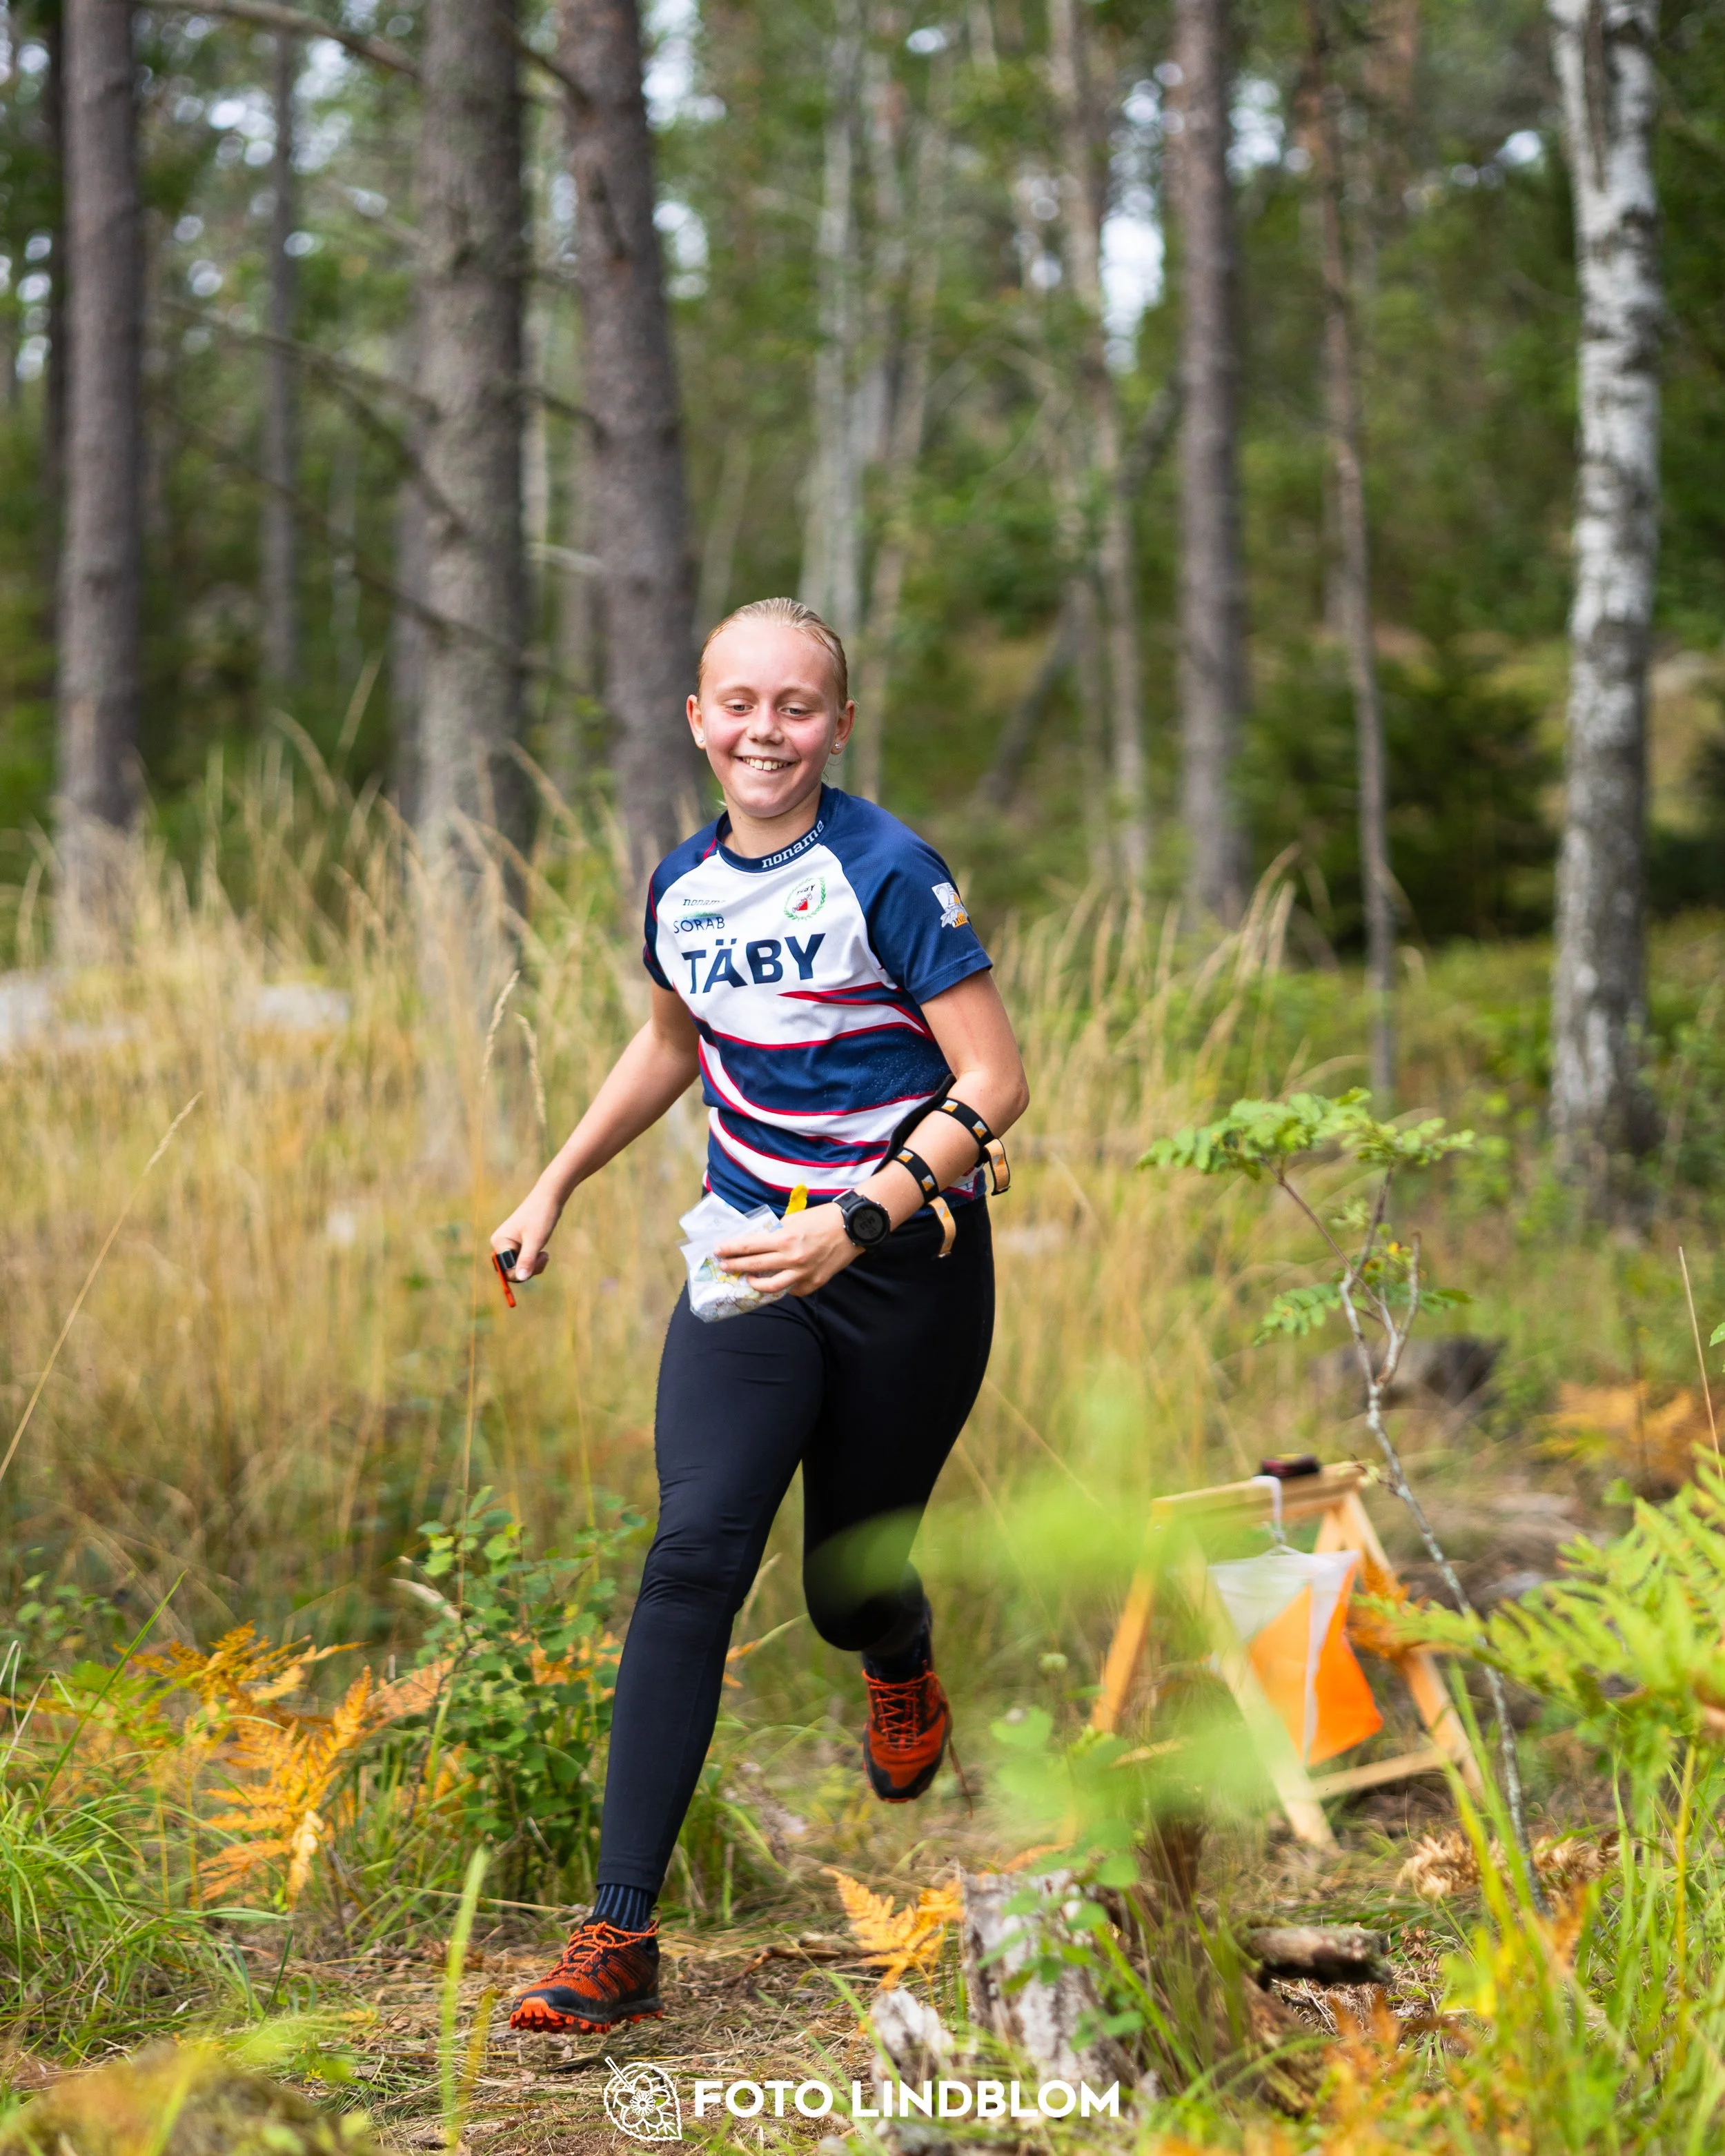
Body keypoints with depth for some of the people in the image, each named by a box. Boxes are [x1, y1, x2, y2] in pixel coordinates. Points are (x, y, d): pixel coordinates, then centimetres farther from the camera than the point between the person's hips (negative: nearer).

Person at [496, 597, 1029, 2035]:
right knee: (697, 1548, -16)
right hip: (753, 1259, 4)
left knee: (849, 1586, 8)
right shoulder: (683, 886, 3)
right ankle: (621, 1936, -19)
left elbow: (994, 1083, -16)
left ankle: (904, 1662, 51)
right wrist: (556, 1187, 21)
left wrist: (854, 1224, -26)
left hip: (908, 1267, -3)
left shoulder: (887, 872, -14)